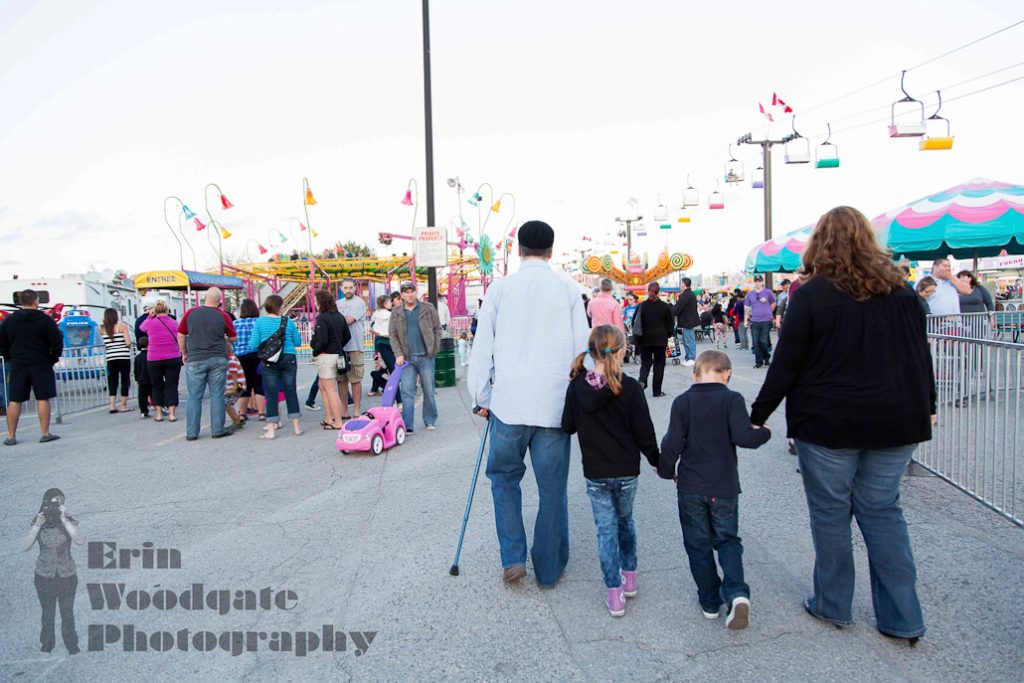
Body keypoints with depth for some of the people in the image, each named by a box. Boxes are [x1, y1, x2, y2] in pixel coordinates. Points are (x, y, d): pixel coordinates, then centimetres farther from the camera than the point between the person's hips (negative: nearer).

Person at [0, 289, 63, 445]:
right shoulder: (45, 319, -5)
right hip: (41, 365, -3)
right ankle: (45, 434, 1)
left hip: (17, 366, 3)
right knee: (43, 399, 1)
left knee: (14, 401, 6)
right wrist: (53, 359, 6)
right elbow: (57, 342, -7)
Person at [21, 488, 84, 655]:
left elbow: (81, 541, -28)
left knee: (68, 613, 11)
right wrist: (37, 526, -25)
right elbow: (25, 547, -13)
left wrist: (64, 520, -32)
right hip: (44, 576, 1)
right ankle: (46, 646, 36)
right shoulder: (38, 522, -7)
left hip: (67, 576, -1)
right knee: (47, 613, 17)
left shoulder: (69, 521, -12)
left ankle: (72, 647, 27)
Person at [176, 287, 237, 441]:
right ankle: (218, 430, 7)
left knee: (194, 397, 6)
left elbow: (181, 336, 7)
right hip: (218, 359, -1)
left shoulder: (190, 313, 1)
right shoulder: (223, 316, -1)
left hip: (195, 360, 1)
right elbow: (233, 338, 8)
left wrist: (184, 354, 19)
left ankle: (191, 432, 9)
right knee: (217, 395, 5)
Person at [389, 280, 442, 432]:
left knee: (429, 391, 6)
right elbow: (392, 335, 5)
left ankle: (430, 421, 21)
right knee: (407, 392, -2)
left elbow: (437, 329, 5)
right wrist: (398, 354, -6)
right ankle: (407, 425, 1)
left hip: (426, 357, 0)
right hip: (407, 358, 1)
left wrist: (435, 349, -2)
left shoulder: (428, 308, 4)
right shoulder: (396, 313, 7)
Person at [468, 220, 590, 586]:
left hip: (509, 403, 0)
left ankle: (513, 558, 15)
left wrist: (482, 398, 13)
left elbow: (482, 348, 3)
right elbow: (582, 347, 4)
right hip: (555, 405, 0)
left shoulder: (500, 288, 1)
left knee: (504, 476, 20)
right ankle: (549, 569, 22)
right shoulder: (568, 289, 2)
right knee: (552, 487, 10)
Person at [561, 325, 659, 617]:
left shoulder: (577, 387, -9)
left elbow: (568, 426, -1)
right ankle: (630, 578, 34)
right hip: (627, 471, 0)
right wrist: (655, 459, 7)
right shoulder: (630, 387, -14)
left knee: (606, 530, 9)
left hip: (595, 474, 0)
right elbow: (644, 431, -8)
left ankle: (615, 593, 11)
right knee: (625, 521, 23)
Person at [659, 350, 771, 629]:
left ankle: (710, 602, 20)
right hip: (724, 488, 0)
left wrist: (667, 471, 6)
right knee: (727, 540, 16)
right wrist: (764, 433, 2)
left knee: (698, 545, 14)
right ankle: (736, 591, -5)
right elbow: (743, 437, -18)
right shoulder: (732, 399, -10)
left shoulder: (682, 402, -6)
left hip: (690, 488, 0)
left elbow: (672, 442, -9)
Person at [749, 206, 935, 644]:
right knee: (883, 512, 14)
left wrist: (758, 416, -2)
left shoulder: (811, 294, -10)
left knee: (830, 513, 10)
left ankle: (833, 606, 24)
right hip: (896, 422, 5)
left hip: (829, 424, -4)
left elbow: (786, 364, -10)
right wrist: (925, 407, 23)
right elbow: (921, 356, 10)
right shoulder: (900, 291, 4)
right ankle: (902, 618, 19)